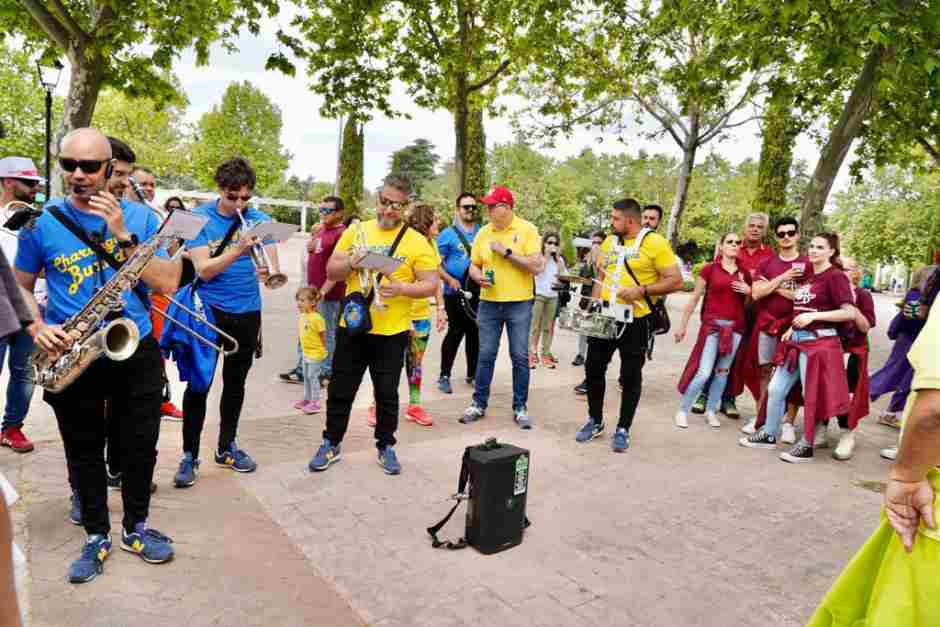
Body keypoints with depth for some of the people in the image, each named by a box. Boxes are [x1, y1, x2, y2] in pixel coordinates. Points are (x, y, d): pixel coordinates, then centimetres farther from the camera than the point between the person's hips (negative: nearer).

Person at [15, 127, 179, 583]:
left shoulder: (140, 217, -2)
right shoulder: (42, 223, -2)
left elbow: (168, 283, -10)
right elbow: (19, 286, 9)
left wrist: (122, 235, -19)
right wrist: (38, 328, -10)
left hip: (136, 351, 0)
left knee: (140, 446, 10)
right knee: (84, 451, 12)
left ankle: (135, 527, 31)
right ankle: (96, 537, 30)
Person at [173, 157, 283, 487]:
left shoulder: (260, 220, 0)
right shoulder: (200, 218, -8)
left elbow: (273, 265, -8)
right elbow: (204, 270, -16)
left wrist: (270, 272, -32)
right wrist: (239, 250, -30)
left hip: (247, 312, 3)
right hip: (209, 310, -3)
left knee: (235, 382, 14)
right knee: (198, 384, -2)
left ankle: (226, 447, 28)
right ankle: (189, 455, 11)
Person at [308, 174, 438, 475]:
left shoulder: (417, 242, -5)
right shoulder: (356, 231, 4)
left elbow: (431, 285, -6)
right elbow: (331, 271, 4)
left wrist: (403, 288, -25)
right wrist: (350, 263, -18)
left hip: (391, 334, -2)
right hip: (352, 328, 2)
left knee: (386, 394, 10)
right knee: (340, 390, 12)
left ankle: (386, 447, 27)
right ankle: (331, 444, 29)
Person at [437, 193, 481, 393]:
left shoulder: (482, 232, 11)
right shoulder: (448, 234, 0)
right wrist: (450, 280, -17)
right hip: (455, 292, -4)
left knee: (475, 332, 9)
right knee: (456, 332, -4)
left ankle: (472, 374, 22)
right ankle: (444, 376, 7)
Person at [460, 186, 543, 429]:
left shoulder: (527, 229, -6)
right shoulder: (483, 232, 5)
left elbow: (536, 267, -13)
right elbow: (473, 266, 11)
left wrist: (506, 252, -16)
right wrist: (478, 277, -11)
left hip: (519, 304, -3)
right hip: (489, 303, 3)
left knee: (520, 357, 4)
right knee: (485, 355, 8)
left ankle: (520, 407, 17)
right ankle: (479, 403, 20)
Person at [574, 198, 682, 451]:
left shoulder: (654, 243, -10)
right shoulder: (609, 242, 9)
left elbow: (675, 281, -12)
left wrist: (641, 290, -22)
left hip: (635, 321, -6)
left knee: (631, 376, 6)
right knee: (594, 368, 10)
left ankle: (623, 429, 20)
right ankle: (595, 421, 28)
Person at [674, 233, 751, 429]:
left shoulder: (744, 273, 10)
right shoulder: (709, 269, -2)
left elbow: (750, 302, 21)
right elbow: (695, 298, 0)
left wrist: (749, 291, -2)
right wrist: (683, 325, 0)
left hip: (736, 326, 4)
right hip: (712, 324, -4)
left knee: (723, 370, 10)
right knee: (703, 372, -10)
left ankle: (711, 411, 23)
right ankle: (682, 410, 5)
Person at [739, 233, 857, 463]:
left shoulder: (836, 276, -10)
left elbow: (850, 313, -18)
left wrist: (813, 316, -22)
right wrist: (792, 328, 10)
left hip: (819, 343, -8)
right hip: (797, 340, 8)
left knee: (812, 395, 2)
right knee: (775, 389, 9)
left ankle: (806, 446, 15)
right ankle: (768, 435, 22)